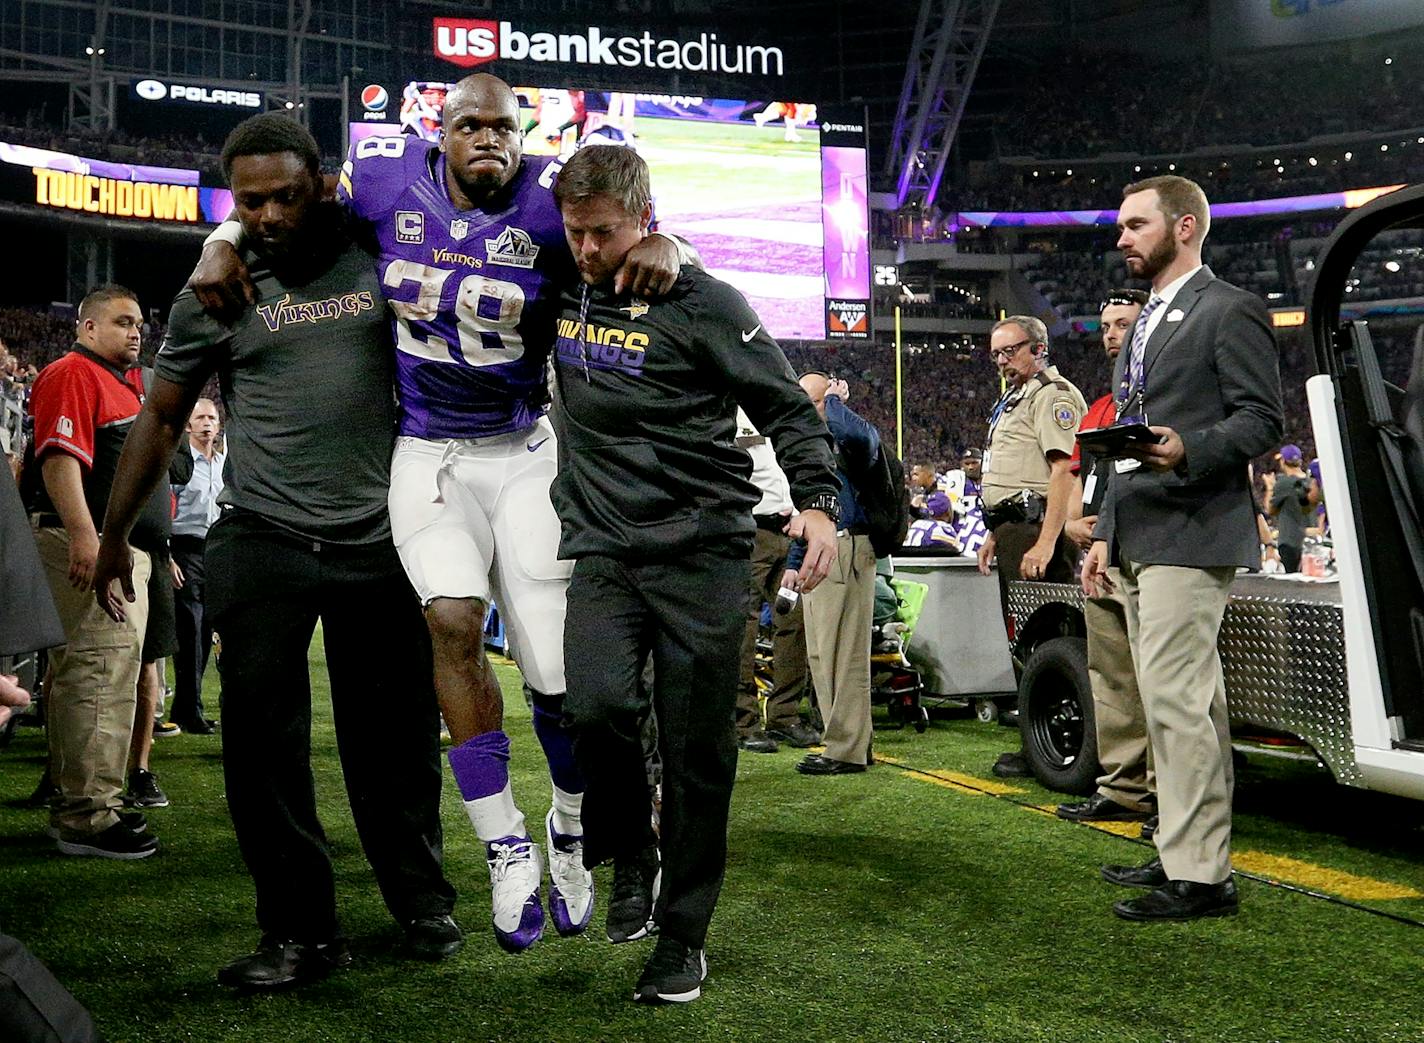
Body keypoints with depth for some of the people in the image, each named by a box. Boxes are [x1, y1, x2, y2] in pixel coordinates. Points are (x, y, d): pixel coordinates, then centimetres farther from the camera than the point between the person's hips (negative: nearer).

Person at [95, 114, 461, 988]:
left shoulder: (378, 261, 2)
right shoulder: (215, 292, 4)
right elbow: (162, 420, 10)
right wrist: (115, 537, 10)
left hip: (380, 544, 0)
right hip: (264, 545, 0)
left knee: (397, 737, 8)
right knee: (265, 744, -1)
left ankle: (423, 902, 25)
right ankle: (302, 932, 10)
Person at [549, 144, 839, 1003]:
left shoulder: (702, 303, -3)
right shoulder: (561, 293, 12)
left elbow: (787, 407, -3)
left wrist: (818, 500, -15)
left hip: (703, 550, -3)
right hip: (605, 548, 3)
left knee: (698, 750, 0)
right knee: (598, 705, -20)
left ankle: (683, 935, 17)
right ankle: (631, 855, 11)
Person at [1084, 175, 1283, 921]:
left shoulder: (1229, 311, -3)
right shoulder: (1146, 323, 23)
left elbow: (1261, 419, -10)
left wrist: (1187, 452, -27)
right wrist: (1105, 532, 19)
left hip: (1190, 536, -9)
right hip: (1140, 541, 9)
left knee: (1176, 701, -12)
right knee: (1178, 704, 13)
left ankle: (1199, 875, -6)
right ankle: (1183, 853, 20)